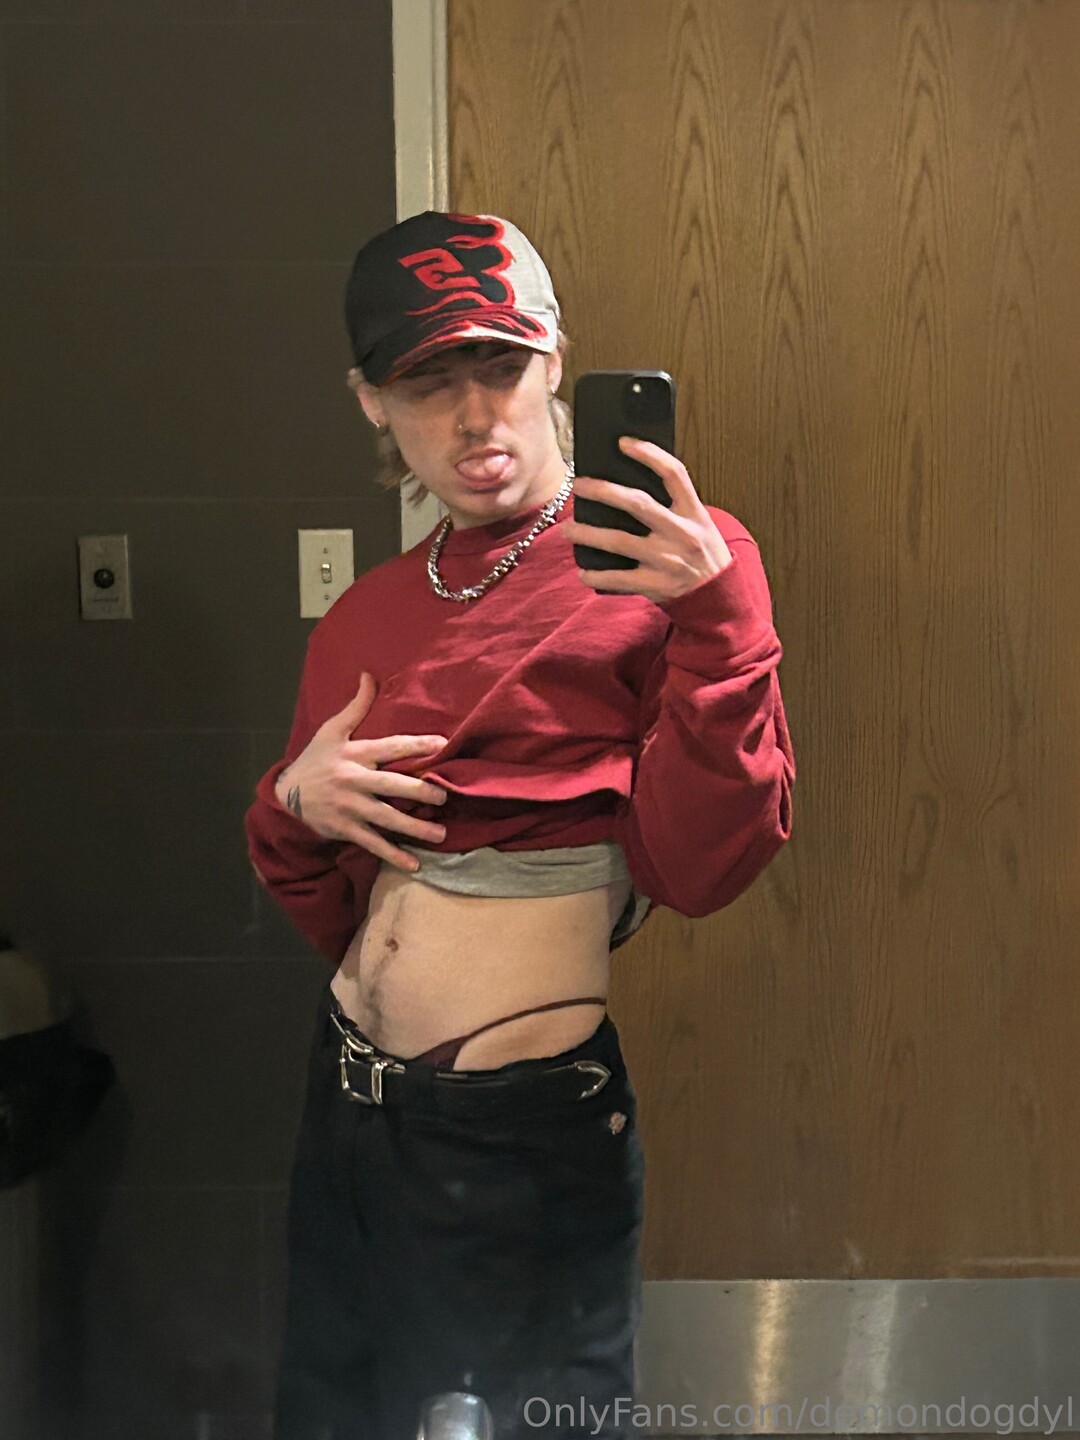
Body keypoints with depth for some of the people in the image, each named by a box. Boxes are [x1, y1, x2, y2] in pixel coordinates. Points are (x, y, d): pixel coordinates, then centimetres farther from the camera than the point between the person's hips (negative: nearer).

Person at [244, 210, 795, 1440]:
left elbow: (700, 867, -18)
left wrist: (716, 621, -26)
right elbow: (329, 914, 13)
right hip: (348, 1102, 6)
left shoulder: (666, 568, -10)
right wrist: (292, 806, -7)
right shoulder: (363, 617, 6)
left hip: (531, 1132, -6)